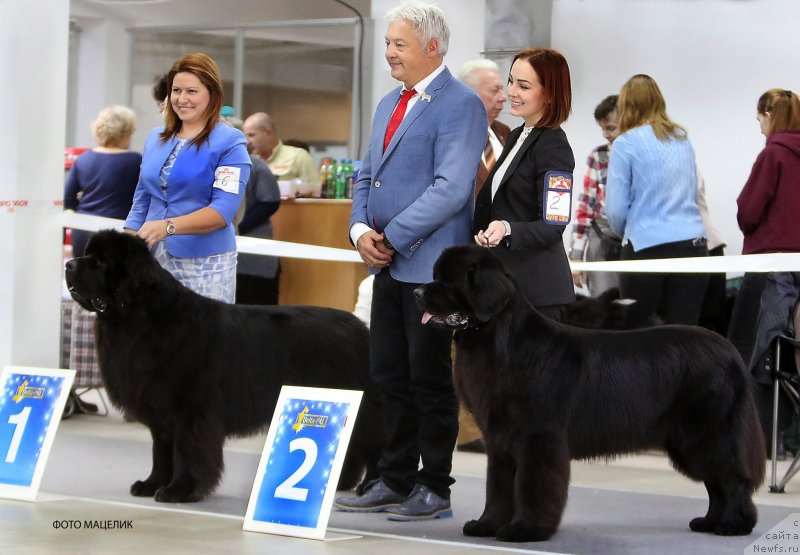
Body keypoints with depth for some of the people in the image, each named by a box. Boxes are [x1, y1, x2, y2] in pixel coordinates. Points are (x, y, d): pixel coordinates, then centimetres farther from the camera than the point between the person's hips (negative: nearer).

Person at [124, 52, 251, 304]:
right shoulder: (155, 139, 14)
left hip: (204, 262, -5)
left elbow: (224, 209, -14)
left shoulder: (230, 143, -5)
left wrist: (169, 226, -25)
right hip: (153, 257, 5)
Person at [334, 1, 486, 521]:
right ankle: (395, 482, 19)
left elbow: (451, 188, -20)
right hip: (388, 264, 8)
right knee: (389, 376, 11)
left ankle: (435, 489, 8)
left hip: (430, 264, -8)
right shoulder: (390, 104, 17)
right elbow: (368, 175, 21)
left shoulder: (460, 104, -11)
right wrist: (361, 229, 2)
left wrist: (392, 237, -16)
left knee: (429, 379, -1)